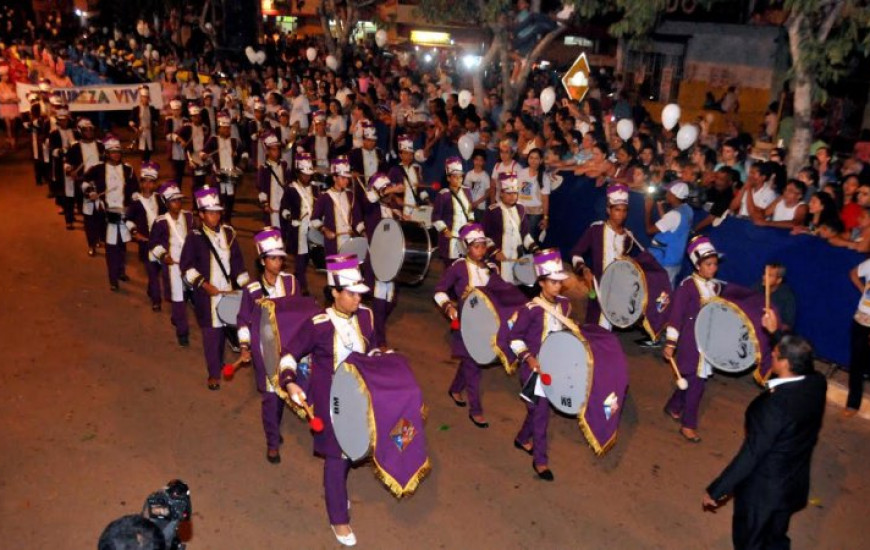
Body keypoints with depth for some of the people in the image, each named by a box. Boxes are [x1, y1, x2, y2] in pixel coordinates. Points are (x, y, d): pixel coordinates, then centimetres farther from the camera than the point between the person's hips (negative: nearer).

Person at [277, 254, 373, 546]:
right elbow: (289, 355, -14)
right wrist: (290, 382, -28)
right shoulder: (318, 325, -22)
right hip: (330, 400, -5)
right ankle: (338, 519, 22)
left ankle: (335, 490, 51)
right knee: (336, 456, 3)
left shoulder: (365, 316, -7)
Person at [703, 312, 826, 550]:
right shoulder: (817, 383, -15)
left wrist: (715, 490, -21)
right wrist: (775, 333, 19)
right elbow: (798, 361, 11)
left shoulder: (774, 405, -36)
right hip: (794, 483, 7)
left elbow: (750, 454, -30)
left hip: (762, 488, -7)